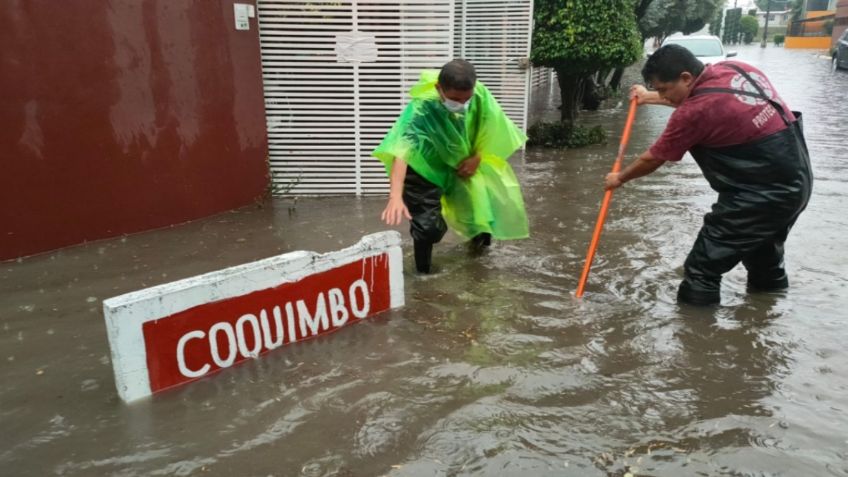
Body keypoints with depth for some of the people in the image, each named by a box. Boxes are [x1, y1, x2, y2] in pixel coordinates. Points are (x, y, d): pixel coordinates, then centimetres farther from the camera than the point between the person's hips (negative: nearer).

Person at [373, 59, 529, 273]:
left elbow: (492, 128, -4)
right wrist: (396, 196, -62)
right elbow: (401, 151, -50)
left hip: (463, 163, 5)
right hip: (426, 168, -4)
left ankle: (479, 235, 44)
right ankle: (423, 272, 10)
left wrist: (477, 158, -14)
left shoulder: (480, 95, -24)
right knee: (428, 227, -17)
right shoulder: (421, 108, -39)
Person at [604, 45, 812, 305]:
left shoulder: (695, 112, -22)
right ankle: (769, 281, 55)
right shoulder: (734, 68, 1)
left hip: (763, 193, -9)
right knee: (759, 235, 33)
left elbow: (652, 159, -8)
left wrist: (619, 178, 9)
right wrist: (650, 97, 32)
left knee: (706, 261, 0)